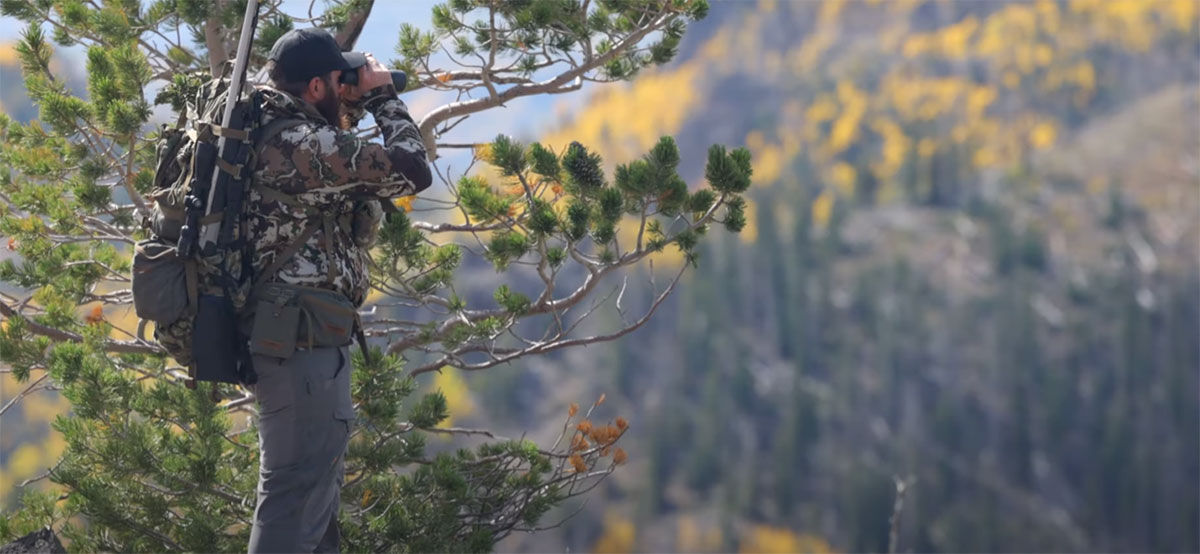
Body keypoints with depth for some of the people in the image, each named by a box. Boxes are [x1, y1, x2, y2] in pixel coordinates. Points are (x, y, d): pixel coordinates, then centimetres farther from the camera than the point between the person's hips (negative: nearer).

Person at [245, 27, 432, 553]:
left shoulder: (271, 137, 11)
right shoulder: (302, 144, -20)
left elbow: (355, 178, 24)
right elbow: (412, 170, -16)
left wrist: (351, 110, 14)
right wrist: (383, 97, -2)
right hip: (304, 343, -11)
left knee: (311, 500, 22)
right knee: (296, 504, -6)